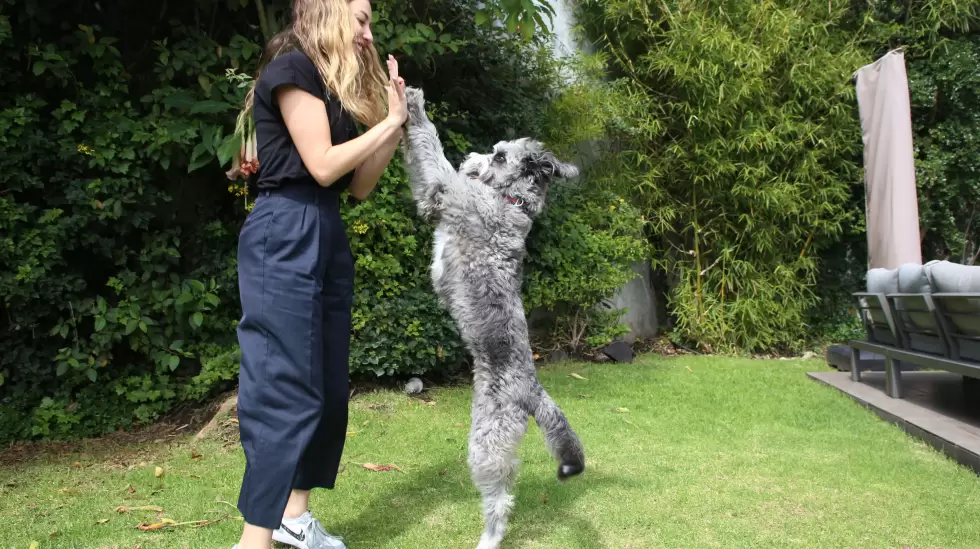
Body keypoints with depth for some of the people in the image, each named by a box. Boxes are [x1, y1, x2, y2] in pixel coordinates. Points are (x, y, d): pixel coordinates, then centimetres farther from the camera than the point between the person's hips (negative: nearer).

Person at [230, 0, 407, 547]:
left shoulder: (337, 87, 21)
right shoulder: (293, 67, -6)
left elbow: (359, 185, 16)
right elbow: (322, 166, -14)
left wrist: (396, 125, 8)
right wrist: (390, 122, -5)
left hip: (327, 237, 9)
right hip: (285, 235, -9)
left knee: (329, 385, 10)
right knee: (286, 388, -11)